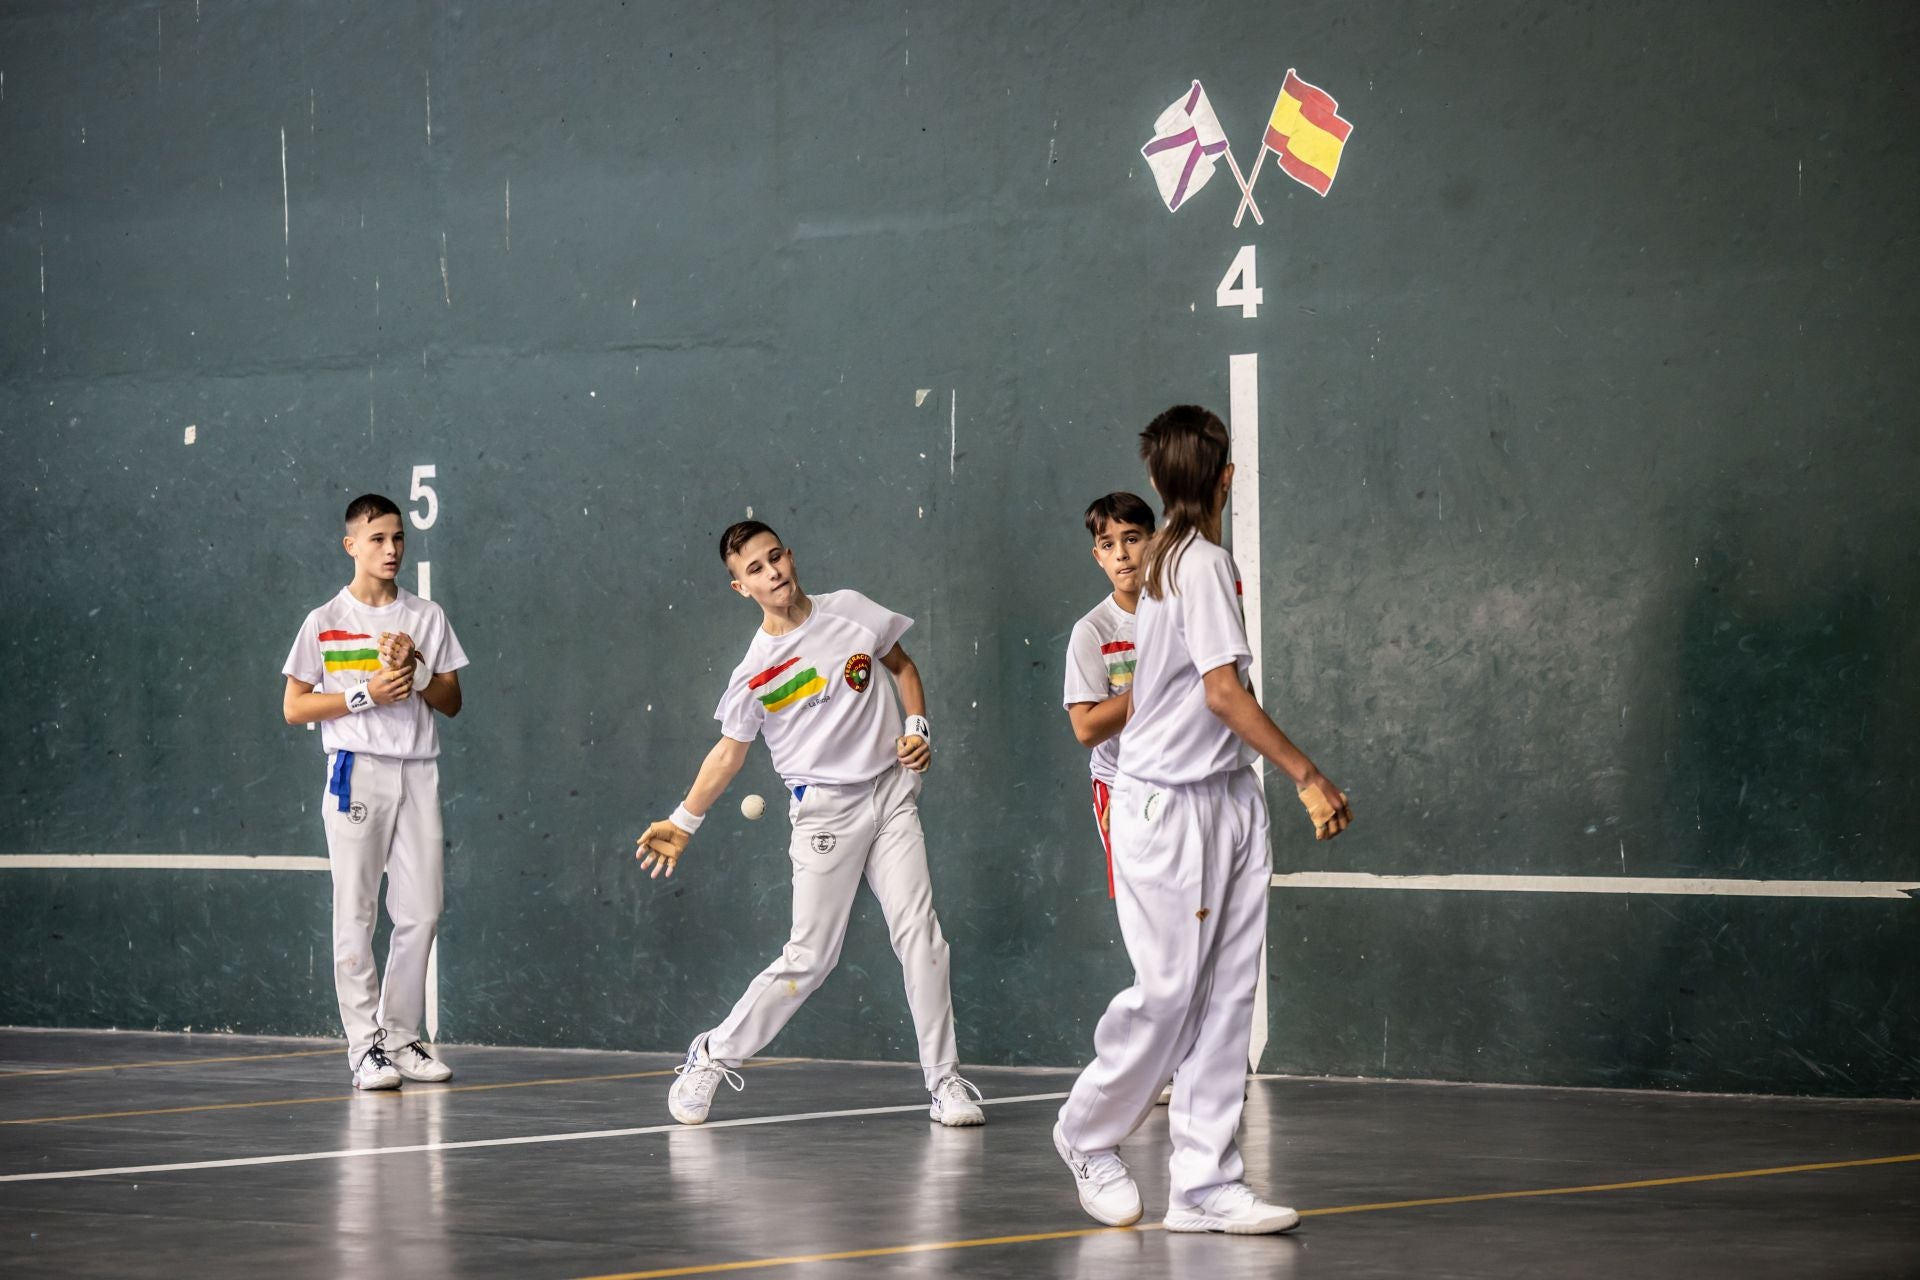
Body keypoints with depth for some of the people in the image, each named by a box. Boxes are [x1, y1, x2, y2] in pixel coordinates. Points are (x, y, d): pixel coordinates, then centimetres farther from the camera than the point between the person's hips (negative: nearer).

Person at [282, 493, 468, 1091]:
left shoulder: (427, 617, 10)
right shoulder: (325, 622, 2)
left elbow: (451, 702, 12)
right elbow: (294, 708, 0)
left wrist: (417, 672, -7)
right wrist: (366, 693, -11)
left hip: (418, 772, 3)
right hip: (356, 770, -3)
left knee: (421, 912, 0)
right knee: (355, 912, -4)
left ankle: (401, 1035, 11)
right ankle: (364, 1044, -2)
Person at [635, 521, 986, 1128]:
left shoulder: (850, 610, 2)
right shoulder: (755, 672, -5)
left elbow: (903, 666, 17)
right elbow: (729, 752, 6)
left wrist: (918, 729, 4)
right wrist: (684, 821, 3)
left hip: (891, 790, 3)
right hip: (823, 812, -3)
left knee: (921, 936, -7)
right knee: (808, 959, -4)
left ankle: (944, 1082, -2)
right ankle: (712, 1056, 14)